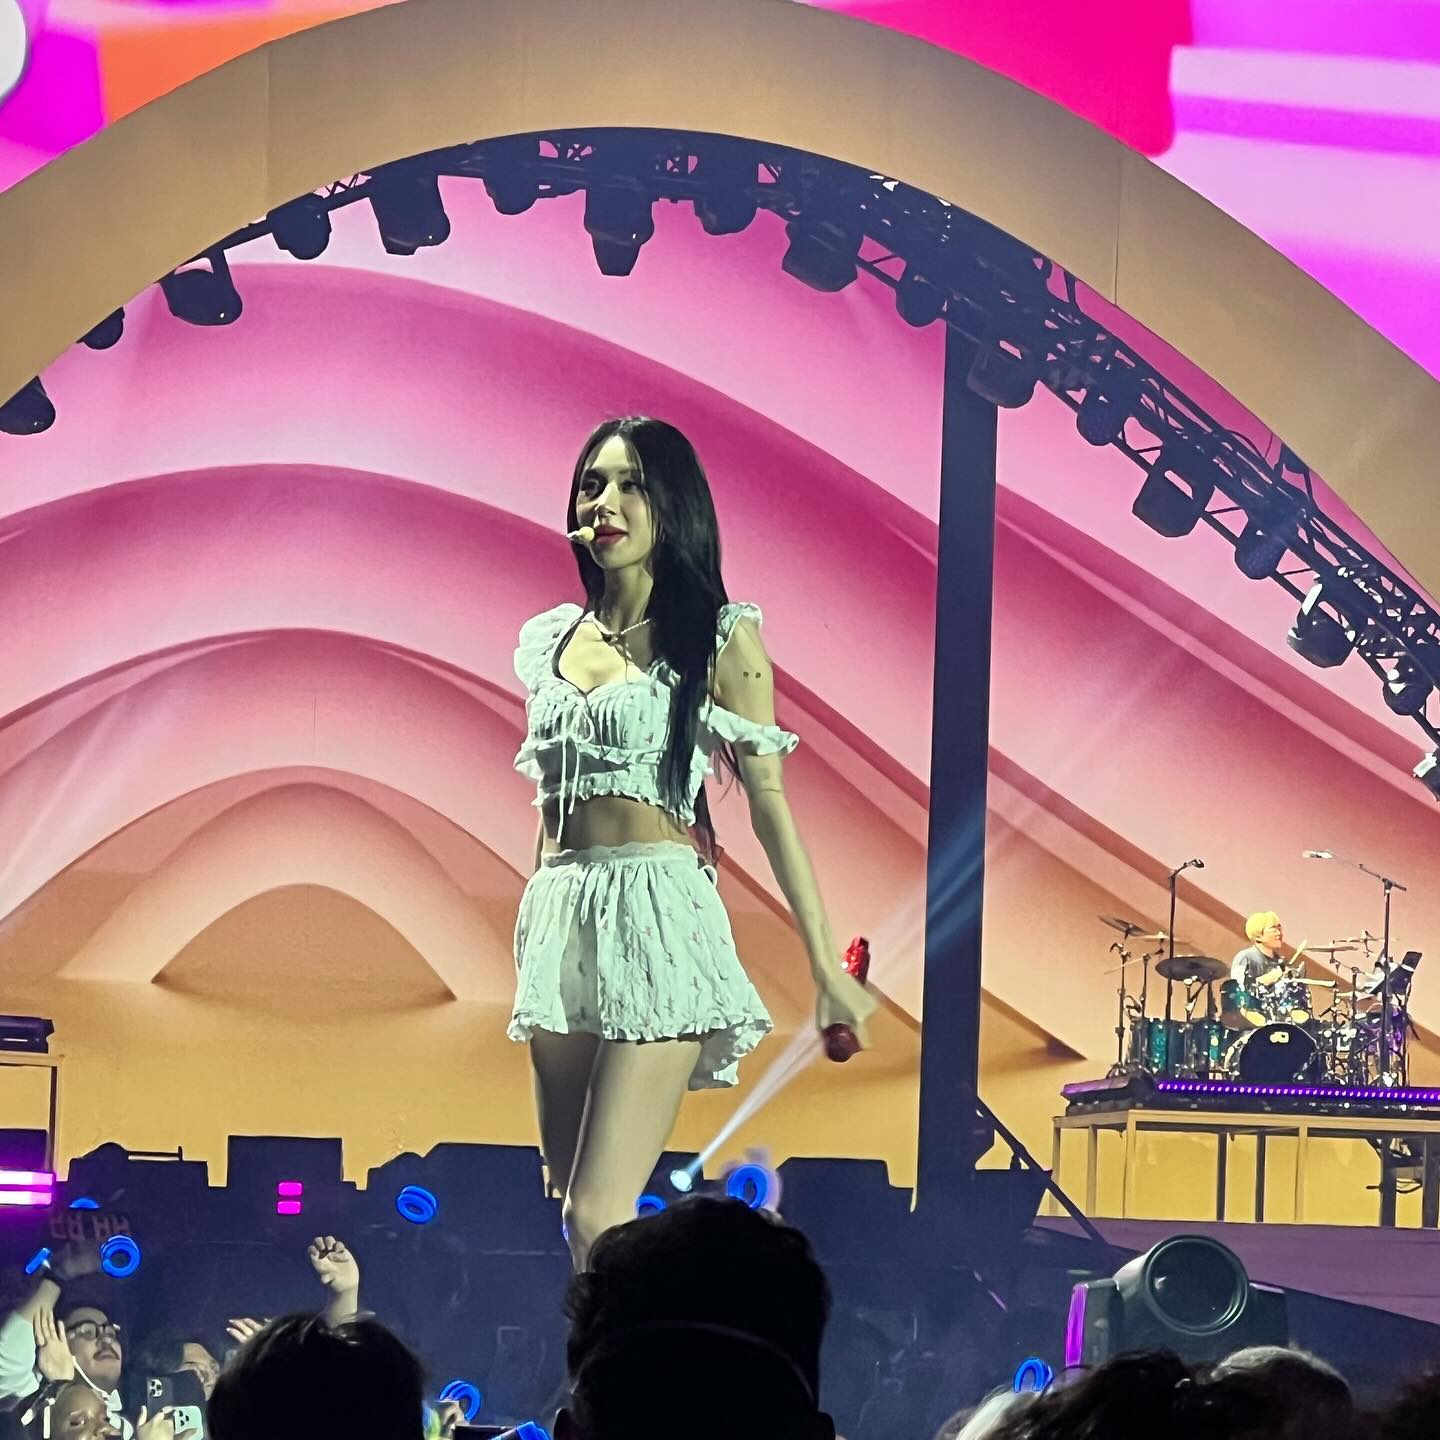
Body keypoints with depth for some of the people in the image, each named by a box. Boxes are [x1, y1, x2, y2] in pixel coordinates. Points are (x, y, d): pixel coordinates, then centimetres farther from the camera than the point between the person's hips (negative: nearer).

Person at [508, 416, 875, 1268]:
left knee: (597, 1218, -16)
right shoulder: (551, 640, 14)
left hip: (659, 915, -6)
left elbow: (770, 802, -3)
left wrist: (827, 968, -6)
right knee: (578, 1209, 7)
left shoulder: (720, 638, -1)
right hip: (558, 919, 6)